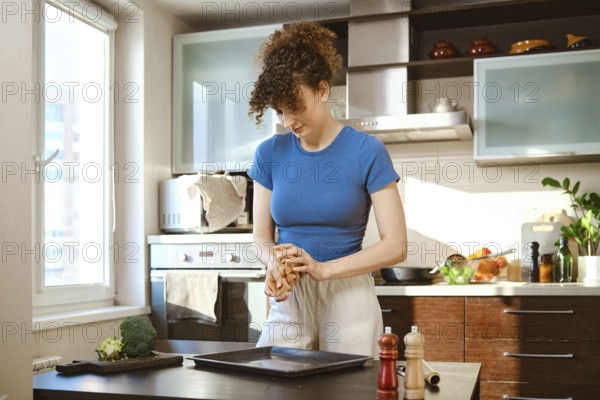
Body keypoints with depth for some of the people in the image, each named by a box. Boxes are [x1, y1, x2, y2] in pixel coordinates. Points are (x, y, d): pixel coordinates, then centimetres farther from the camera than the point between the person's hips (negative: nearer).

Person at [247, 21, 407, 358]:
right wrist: (275, 261, -15)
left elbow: (395, 246, -10)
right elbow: (262, 236, 8)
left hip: (348, 296, -2)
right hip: (288, 299, 3)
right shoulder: (270, 154, 3)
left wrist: (322, 268, -19)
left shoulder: (367, 152, -7)